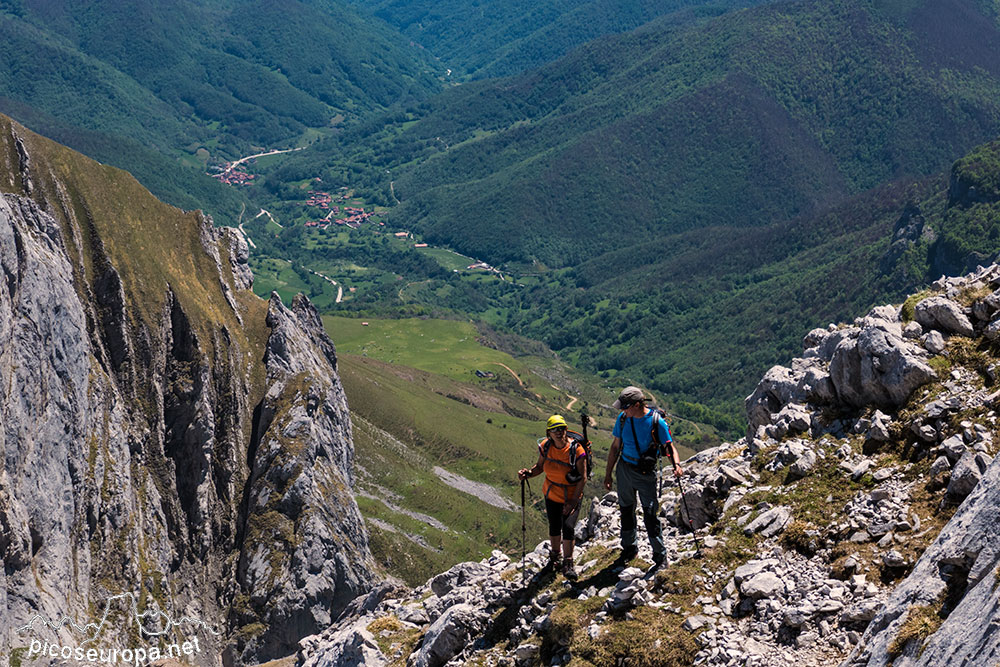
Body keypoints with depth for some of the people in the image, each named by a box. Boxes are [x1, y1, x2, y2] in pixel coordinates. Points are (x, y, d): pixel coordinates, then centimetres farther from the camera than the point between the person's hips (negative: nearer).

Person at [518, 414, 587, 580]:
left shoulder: (576, 450, -23)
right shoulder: (545, 446, -12)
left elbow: (583, 478, -17)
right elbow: (540, 466, 6)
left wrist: (573, 501, -18)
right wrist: (528, 473, -15)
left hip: (572, 497, -3)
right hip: (551, 495, 4)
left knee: (568, 527, -15)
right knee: (554, 527, 15)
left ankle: (568, 564, 3)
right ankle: (554, 554, 43)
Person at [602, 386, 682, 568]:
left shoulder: (656, 422, -16)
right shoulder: (623, 418, -4)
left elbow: (670, 447, -11)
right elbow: (616, 447, 6)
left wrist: (676, 465, -31)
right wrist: (608, 474, 8)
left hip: (646, 473, -4)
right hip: (625, 470, 4)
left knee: (650, 513, -5)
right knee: (626, 510, 16)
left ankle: (659, 553, 10)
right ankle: (629, 548, 34)